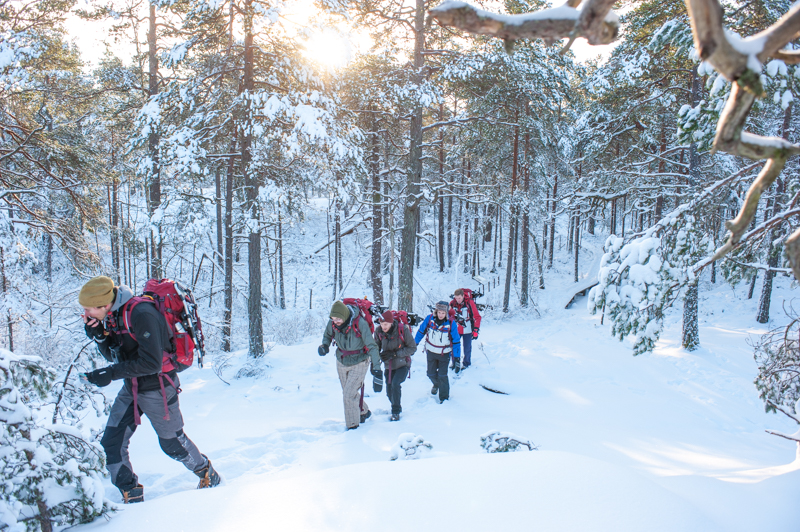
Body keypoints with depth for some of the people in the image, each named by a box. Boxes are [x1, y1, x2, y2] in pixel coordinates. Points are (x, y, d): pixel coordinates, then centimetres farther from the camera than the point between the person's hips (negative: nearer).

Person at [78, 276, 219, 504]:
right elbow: (114, 355, 9)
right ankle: (131, 494, 20)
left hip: (157, 389, -8)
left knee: (172, 443, 10)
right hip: (131, 389, 8)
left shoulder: (141, 314, -28)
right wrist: (98, 335, -8)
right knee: (111, 444, 3)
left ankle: (207, 473, 36)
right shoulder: (113, 314, 0)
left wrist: (110, 374, -27)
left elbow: (151, 363, -29)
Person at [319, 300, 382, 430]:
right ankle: (364, 412, 45)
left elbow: (372, 346, -26)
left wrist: (376, 366, -31)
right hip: (341, 362, 6)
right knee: (348, 393, 19)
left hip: (358, 363, -6)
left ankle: (353, 425, 6)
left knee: (349, 394, -12)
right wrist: (325, 345, -14)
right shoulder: (332, 323, -15)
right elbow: (327, 335, 8)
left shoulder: (360, 323, -29)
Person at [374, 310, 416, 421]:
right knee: (389, 393, 5)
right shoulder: (379, 332, -10)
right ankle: (397, 407, 37)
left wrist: (394, 354, -25)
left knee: (395, 383, -26)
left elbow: (412, 348, -16)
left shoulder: (403, 330, -22)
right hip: (388, 366, 4)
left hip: (403, 364, -4)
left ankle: (396, 412, -9)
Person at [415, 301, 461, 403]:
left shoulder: (451, 324, -20)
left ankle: (444, 397, 14)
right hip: (431, 351, 3)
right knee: (431, 373, 13)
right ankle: (436, 384, 48)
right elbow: (421, 331, 2)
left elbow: (456, 341, -12)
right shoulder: (429, 319, -15)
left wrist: (457, 358, -13)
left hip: (444, 353, -3)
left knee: (442, 376, -5)